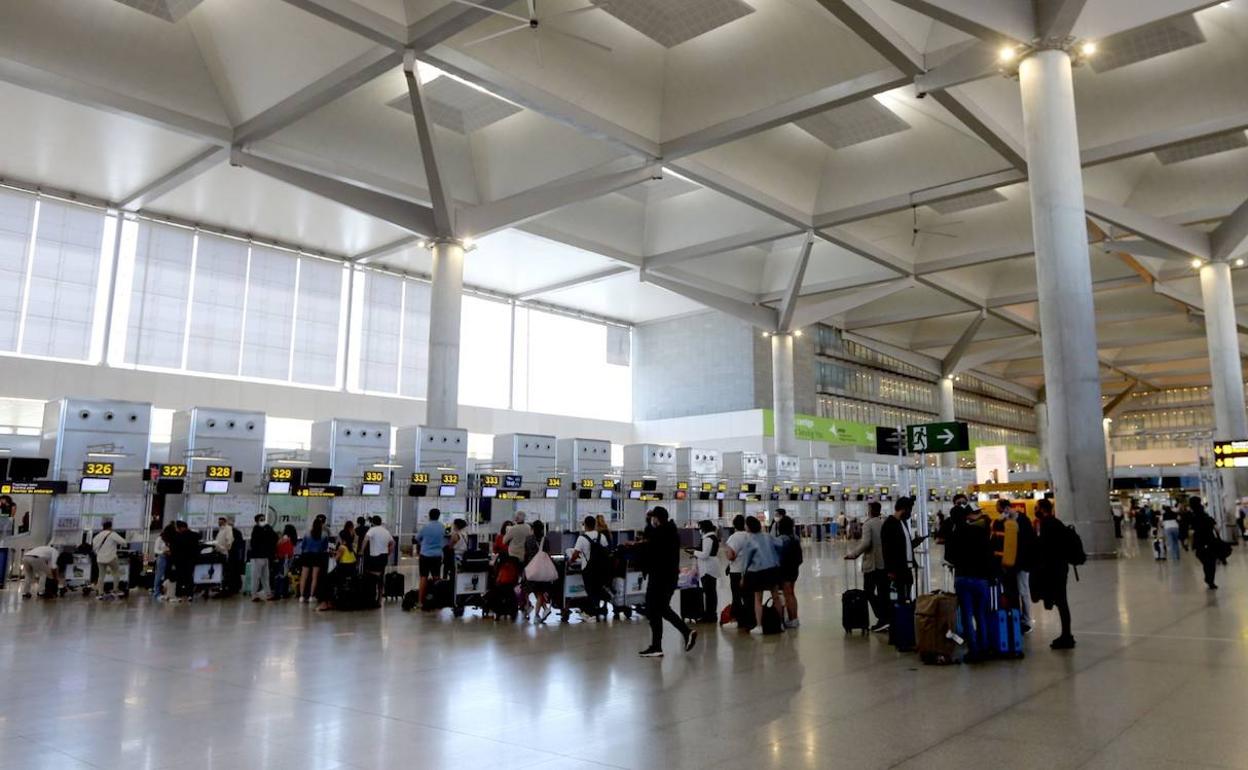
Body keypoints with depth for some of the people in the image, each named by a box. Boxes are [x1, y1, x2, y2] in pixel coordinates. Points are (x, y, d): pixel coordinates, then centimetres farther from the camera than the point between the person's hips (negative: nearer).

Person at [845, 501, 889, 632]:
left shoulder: (868, 524, -12)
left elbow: (865, 543, -22)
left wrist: (853, 554, -11)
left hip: (872, 564, -6)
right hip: (886, 563, 6)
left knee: (869, 592, 5)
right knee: (883, 593, 13)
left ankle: (882, 618, -7)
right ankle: (887, 619, 14)